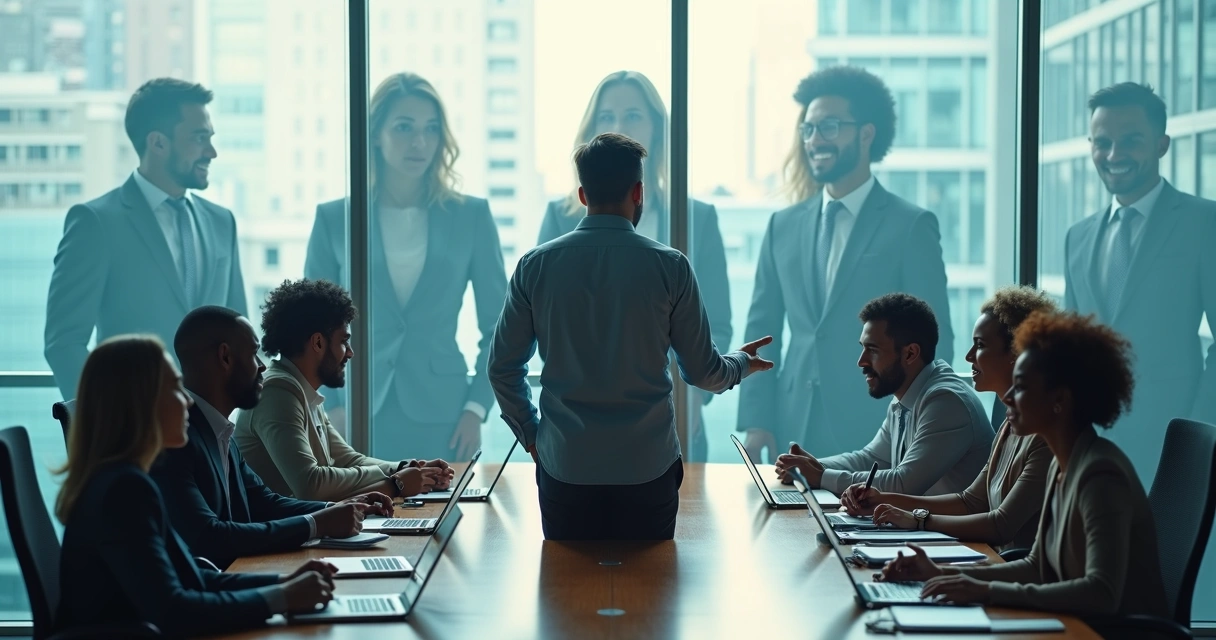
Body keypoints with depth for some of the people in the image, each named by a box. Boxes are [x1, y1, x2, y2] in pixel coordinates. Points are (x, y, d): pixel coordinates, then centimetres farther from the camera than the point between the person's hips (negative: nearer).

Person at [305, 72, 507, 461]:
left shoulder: (471, 216, 3)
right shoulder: (334, 220, 3)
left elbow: (499, 327, 6)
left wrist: (476, 408, -4)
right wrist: (330, 408, -6)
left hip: (442, 420, 0)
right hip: (357, 419, 0)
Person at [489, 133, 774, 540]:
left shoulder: (536, 265, -2)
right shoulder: (669, 267, -6)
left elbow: (503, 366, 4)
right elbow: (702, 372, 1)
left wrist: (530, 435, 18)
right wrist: (743, 363, 23)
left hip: (566, 466, 1)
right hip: (646, 468, -1)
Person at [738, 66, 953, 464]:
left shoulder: (911, 227, -2)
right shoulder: (784, 226, 11)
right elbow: (762, 330, 12)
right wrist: (756, 420, 1)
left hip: (877, 441, -4)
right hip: (794, 434, 4)